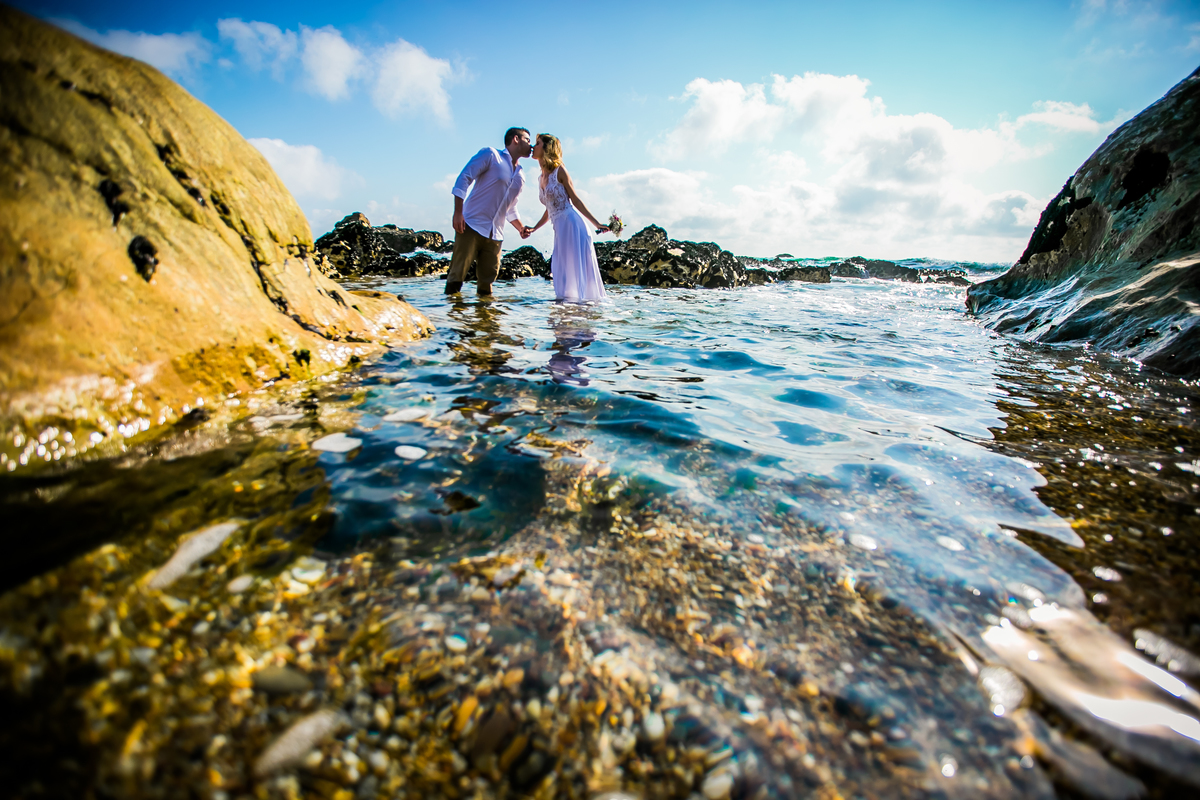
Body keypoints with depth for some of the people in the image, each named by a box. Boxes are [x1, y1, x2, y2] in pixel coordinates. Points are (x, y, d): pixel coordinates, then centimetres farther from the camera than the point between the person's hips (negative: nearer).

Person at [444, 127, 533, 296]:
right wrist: (458, 212, -16)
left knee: (486, 284, 3)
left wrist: (521, 228, 13)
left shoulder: (520, 177, 21)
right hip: (472, 226, -6)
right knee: (456, 276, -8)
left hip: (495, 236, 6)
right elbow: (464, 178, -6)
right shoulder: (490, 154, 2)